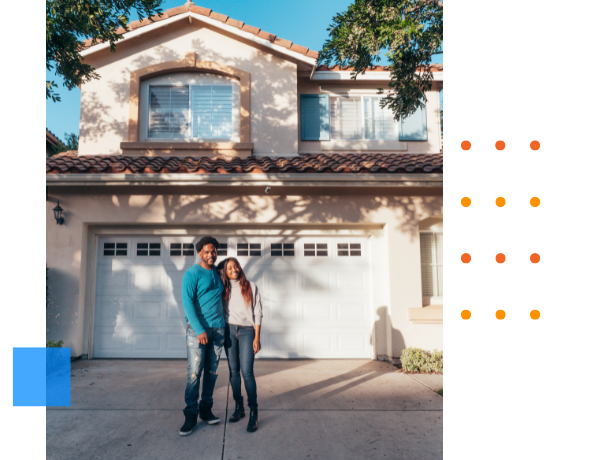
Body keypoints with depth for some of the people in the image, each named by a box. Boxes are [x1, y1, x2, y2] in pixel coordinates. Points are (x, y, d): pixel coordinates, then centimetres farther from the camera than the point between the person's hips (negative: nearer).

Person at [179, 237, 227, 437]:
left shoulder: (218, 273, 13)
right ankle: (191, 414, 6)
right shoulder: (192, 274, -5)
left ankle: (206, 409, 21)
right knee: (194, 373, -5)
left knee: (212, 372, 10)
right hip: (198, 329, -5)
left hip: (218, 329, 6)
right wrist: (199, 330, -18)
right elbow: (187, 302, -12)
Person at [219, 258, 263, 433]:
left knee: (247, 371, -11)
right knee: (233, 371, 7)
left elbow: (258, 313, 1)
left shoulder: (251, 287, 2)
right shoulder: (224, 290, 8)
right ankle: (239, 407, 21)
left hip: (247, 331, -3)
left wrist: (257, 337, -4)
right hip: (229, 331, 3)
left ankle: (254, 412, 0)